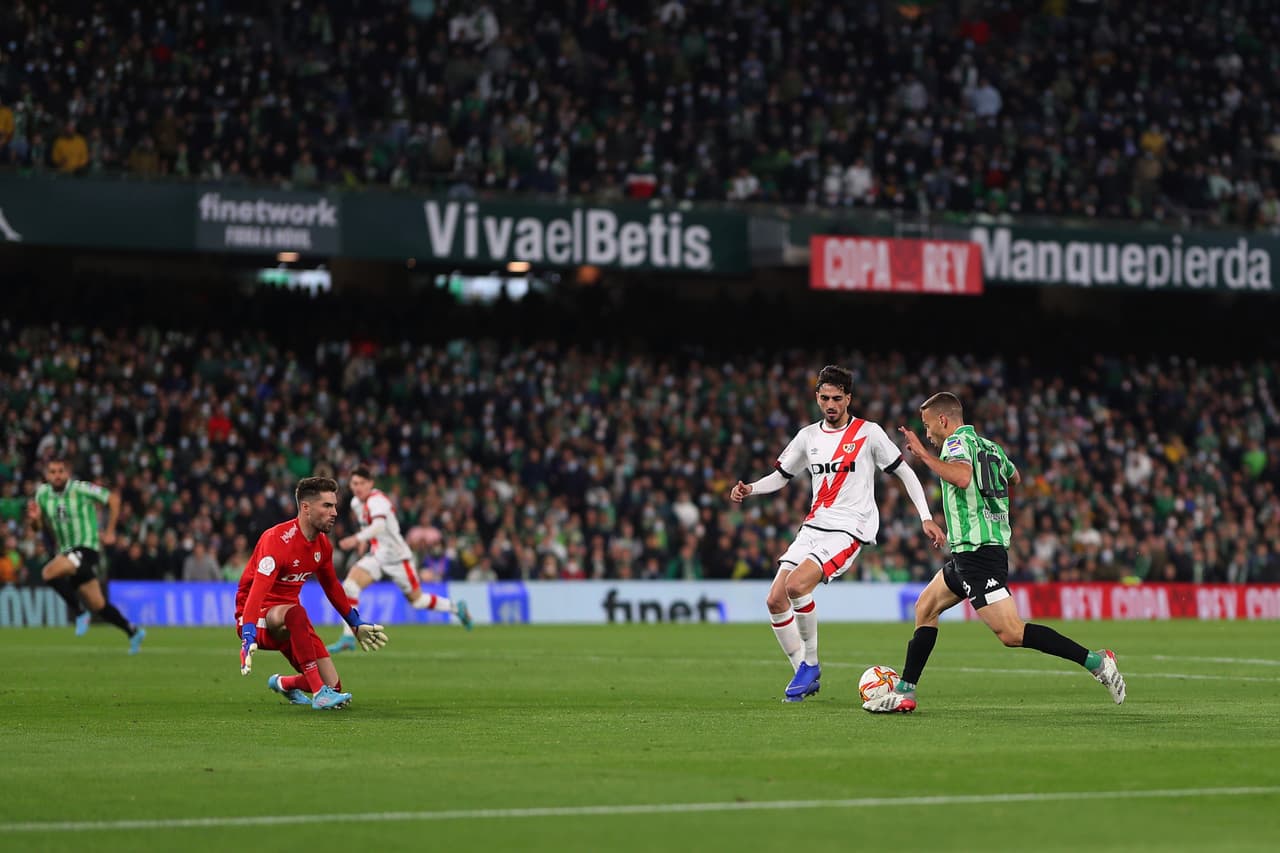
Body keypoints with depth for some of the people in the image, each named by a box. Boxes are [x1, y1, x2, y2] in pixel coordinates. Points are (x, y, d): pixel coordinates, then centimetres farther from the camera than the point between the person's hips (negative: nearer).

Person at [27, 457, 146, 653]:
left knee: (49, 573, -29)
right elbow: (37, 528, 11)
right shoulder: (43, 493, 4)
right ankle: (133, 632, 26)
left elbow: (113, 499, -6)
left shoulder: (80, 489, -12)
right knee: (97, 606, 10)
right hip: (67, 551, 6)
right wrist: (34, 518, -14)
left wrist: (110, 532, -6)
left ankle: (79, 613, -13)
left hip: (87, 549, -6)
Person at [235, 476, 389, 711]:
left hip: (290, 621, 8)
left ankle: (282, 684, 30)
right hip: (259, 619, -8)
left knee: (333, 686, -3)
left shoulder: (322, 544, 4)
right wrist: (248, 640, -44)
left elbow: (332, 588, 23)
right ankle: (319, 693, -36)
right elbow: (256, 593, -33)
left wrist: (357, 625, 28)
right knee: (295, 612, -42)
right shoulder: (277, 540, -22)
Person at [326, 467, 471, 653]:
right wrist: (364, 540, 12)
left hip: (397, 557, -7)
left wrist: (357, 538, -58)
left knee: (417, 600, 2)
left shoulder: (377, 501, -23)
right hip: (376, 557, 7)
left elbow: (379, 525, -43)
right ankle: (348, 638, -11)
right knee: (349, 585, -12)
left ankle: (456, 608, 26)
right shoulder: (356, 502, 5)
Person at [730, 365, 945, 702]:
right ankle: (804, 674, 8)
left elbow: (905, 472, 2)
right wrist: (750, 489, 1)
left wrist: (926, 517, -5)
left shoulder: (868, 433, -3)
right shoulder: (808, 436, 11)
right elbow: (781, 476, 21)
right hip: (813, 526, 6)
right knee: (775, 600, -6)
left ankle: (810, 664, -9)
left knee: (797, 584, -27)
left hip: (849, 529, -6)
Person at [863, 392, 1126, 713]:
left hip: (975, 551, -10)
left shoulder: (958, 441, -9)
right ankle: (903, 693, 17)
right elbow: (1015, 478, 35)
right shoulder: (989, 446, 17)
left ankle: (1095, 661, -19)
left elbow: (962, 477, -30)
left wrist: (924, 454, -23)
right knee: (925, 608, 17)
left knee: (1011, 633, -15)